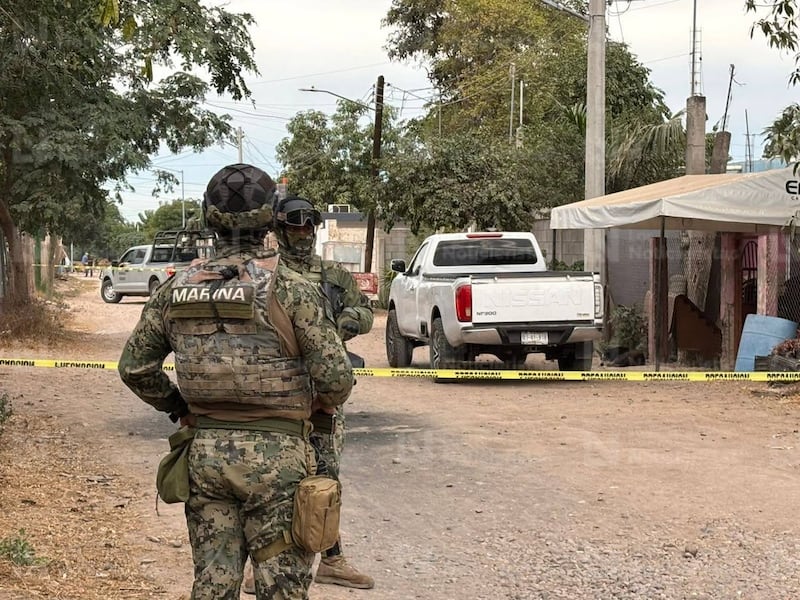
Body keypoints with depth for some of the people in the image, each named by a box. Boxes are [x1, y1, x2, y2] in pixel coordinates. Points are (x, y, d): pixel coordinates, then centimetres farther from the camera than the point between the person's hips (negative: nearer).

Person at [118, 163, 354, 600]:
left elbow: (134, 367, 9)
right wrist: (322, 403, 9)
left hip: (205, 452, 4)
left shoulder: (177, 290, 3)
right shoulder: (291, 289, -11)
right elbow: (335, 377, -13)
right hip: (276, 455, -4)